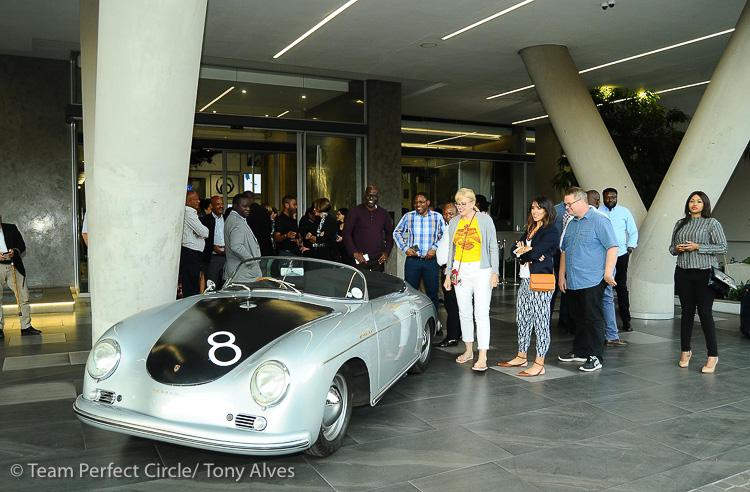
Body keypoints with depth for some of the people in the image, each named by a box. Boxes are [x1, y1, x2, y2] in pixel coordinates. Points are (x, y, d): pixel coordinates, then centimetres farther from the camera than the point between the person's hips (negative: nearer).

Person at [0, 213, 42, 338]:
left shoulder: (11, 228, 10)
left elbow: (22, 246, 10)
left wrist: (14, 252, -12)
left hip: (13, 267, 2)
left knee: (23, 297, 0)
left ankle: (26, 327, 8)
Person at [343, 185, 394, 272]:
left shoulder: (383, 213, 11)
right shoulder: (355, 211, 1)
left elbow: (389, 233, 19)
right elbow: (346, 232, -2)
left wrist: (387, 252, 6)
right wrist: (354, 253, -9)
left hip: (378, 259, 3)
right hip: (361, 259, -3)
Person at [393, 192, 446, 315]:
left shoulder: (437, 217, 3)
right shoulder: (408, 216, 4)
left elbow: (444, 236, 8)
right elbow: (397, 233, 13)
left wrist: (434, 248, -6)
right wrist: (405, 248, 1)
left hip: (431, 261, 0)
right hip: (412, 260, 0)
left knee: (432, 293, 5)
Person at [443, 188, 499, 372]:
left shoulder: (485, 220, -2)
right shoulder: (453, 222, 10)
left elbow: (493, 248, -1)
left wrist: (494, 272, -8)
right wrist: (448, 274, 14)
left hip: (481, 270, -5)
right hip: (460, 270, 5)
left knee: (481, 313, -8)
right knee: (464, 313, 10)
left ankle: (482, 357, -7)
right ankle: (469, 350, 24)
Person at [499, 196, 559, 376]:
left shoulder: (551, 231, -7)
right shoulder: (530, 229, 18)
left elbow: (536, 252, -18)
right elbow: (516, 250, 8)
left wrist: (523, 251, 0)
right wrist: (530, 255, -11)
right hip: (526, 280, 9)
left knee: (540, 321, -4)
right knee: (522, 319, 14)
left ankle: (539, 365, 0)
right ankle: (521, 357, 27)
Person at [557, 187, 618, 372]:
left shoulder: (599, 220, -8)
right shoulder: (571, 224, 17)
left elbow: (612, 247, -14)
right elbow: (564, 251, 22)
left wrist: (608, 272, -19)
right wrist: (562, 275, 19)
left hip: (592, 280, -8)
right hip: (573, 281, 8)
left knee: (593, 319, -2)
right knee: (578, 318, 16)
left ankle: (595, 357, 6)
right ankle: (580, 352, 27)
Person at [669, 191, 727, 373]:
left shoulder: (712, 223, 0)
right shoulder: (680, 223, 14)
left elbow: (722, 247, -5)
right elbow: (671, 247, 21)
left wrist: (698, 247, -13)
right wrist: (677, 248, -2)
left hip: (704, 273, -4)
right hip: (683, 273, 4)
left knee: (705, 312, -4)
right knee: (687, 312, 9)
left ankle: (713, 356, 5)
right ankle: (685, 351, 19)